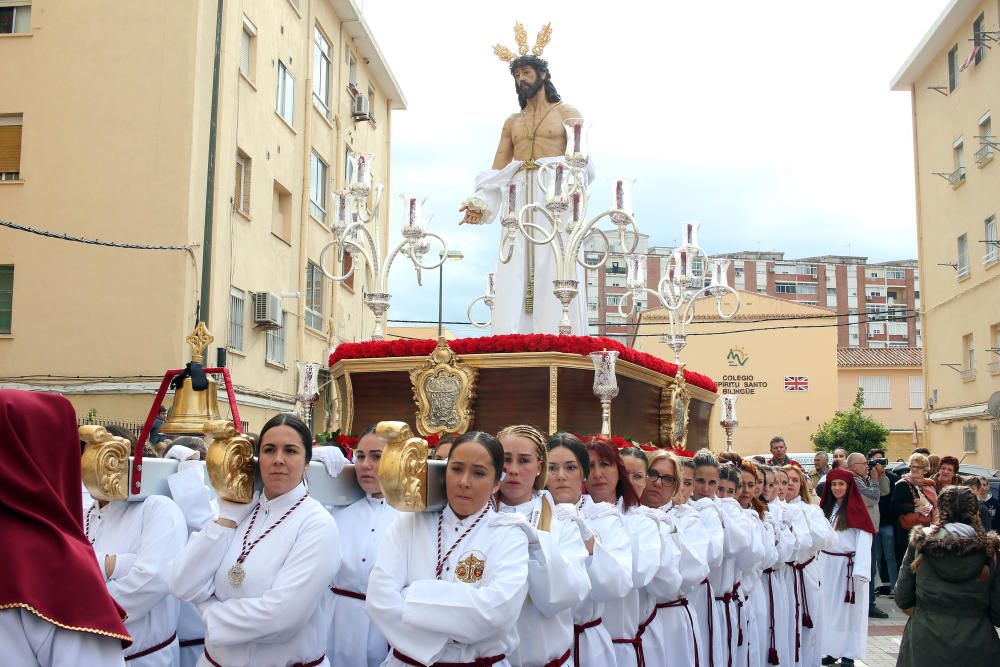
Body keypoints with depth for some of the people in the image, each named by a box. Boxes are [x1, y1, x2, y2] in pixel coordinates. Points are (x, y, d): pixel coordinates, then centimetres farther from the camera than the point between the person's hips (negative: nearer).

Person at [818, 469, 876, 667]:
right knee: (828, 606, 8)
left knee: (848, 609, 0)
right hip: (827, 564, 6)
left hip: (848, 565, -6)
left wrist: (861, 570, -24)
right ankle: (831, 650, 15)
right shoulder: (826, 508, 12)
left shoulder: (856, 509, -8)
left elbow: (864, 541, -15)